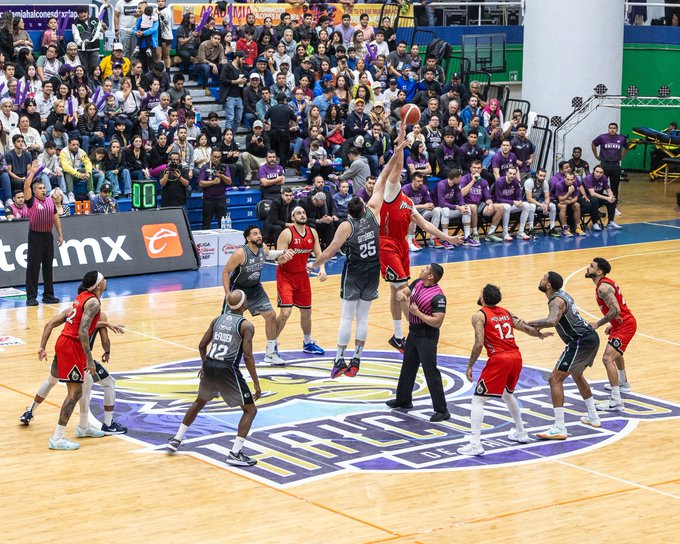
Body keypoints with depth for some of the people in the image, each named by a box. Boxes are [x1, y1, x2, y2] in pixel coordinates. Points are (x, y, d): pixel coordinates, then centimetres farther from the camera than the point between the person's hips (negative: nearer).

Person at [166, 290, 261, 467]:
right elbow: (247, 356, -12)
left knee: (199, 402, 32)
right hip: (228, 370, -6)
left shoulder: (218, 319, 12)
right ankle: (235, 453, -5)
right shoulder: (246, 326, -5)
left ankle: (176, 439, 36)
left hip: (209, 366, 6)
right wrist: (256, 384, -8)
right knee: (250, 410, 6)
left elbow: (202, 346, 15)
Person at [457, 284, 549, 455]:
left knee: (478, 400, -1)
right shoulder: (506, 313, 17)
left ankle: (475, 444, -11)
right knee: (507, 394, 32)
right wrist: (540, 334, 45)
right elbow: (526, 327, 25)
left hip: (499, 359, -7)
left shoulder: (479, 316, -2)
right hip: (516, 357, 7)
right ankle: (521, 433, 42)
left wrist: (469, 367, -5)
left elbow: (479, 343, -12)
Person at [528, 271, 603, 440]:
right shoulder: (563, 294, 15)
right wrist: (540, 326, 21)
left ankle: (559, 429, -14)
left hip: (581, 342, -10)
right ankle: (593, 417, 41)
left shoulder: (556, 301, -16)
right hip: (591, 337, 10)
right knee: (577, 375, 32)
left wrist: (527, 324, -32)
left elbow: (552, 321, -37)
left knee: (555, 379, -9)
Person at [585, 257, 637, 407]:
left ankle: (616, 401, -22)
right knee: (615, 352, 34)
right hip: (622, 323, 11)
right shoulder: (606, 283, 11)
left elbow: (616, 310, -31)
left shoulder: (603, 287, -22)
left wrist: (598, 324, -23)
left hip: (624, 325, -11)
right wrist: (612, 325, 20)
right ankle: (623, 383, 57)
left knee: (608, 358, -20)